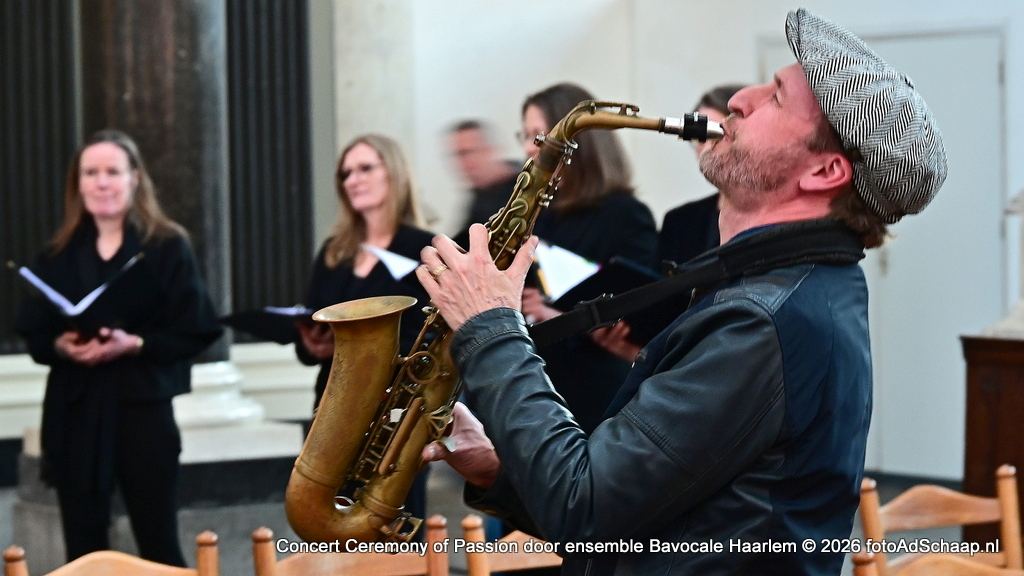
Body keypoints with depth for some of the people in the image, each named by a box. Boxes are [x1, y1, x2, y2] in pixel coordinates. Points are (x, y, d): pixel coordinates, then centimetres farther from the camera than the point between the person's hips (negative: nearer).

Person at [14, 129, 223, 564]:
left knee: (158, 543, -1)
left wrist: (132, 345, -19)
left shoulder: (167, 247, -2)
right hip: (74, 413, 3)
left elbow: (194, 332, -5)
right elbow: (32, 334, 9)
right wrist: (60, 346, -12)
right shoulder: (59, 254, 9)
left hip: (142, 408, -3)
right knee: (83, 548, 5)